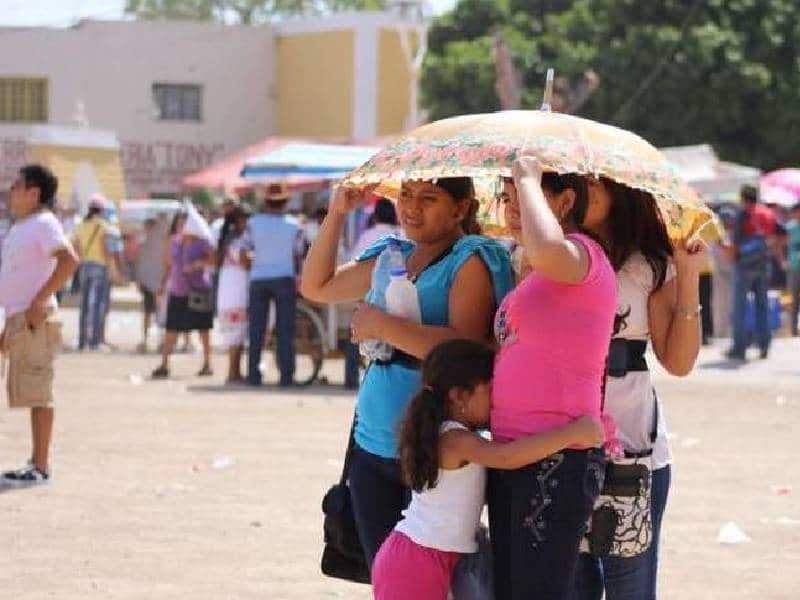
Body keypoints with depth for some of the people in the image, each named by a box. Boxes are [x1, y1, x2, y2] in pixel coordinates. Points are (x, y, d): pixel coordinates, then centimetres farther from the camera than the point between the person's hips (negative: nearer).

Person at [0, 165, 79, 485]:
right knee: (28, 394, 11)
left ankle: (40, 467, -7)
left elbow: (69, 260, -25)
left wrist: (39, 302, -24)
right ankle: (37, 463, 15)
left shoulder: (44, 224, -11)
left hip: (35, 321, -10)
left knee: (37, 393, -8)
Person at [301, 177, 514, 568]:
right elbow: (316, 286, 25)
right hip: (373, 444, 7)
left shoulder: (472, 260, -8)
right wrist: (337, 213, 14)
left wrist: (382, 325, -16)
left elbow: (465, 345, -21)